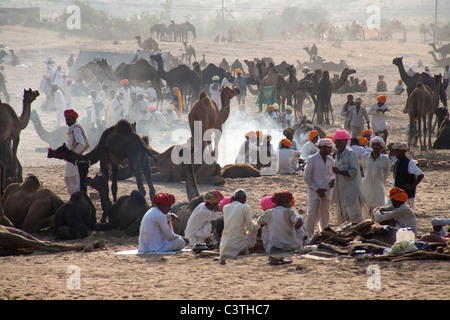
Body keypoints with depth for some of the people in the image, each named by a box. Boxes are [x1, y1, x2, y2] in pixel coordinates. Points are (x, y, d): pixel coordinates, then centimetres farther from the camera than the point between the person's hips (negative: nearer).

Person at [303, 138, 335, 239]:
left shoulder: (330, 160, 7)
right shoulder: (312, 160, -8)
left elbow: (333, 173, 21)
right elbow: (306, 178, -6)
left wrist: (333, 180, -3)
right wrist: (317, 189, -12)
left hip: (327, 192, 5)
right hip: (314, 193, -5)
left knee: (325, 216, 8)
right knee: (312, 215, -8)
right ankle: (307, 235, 1)